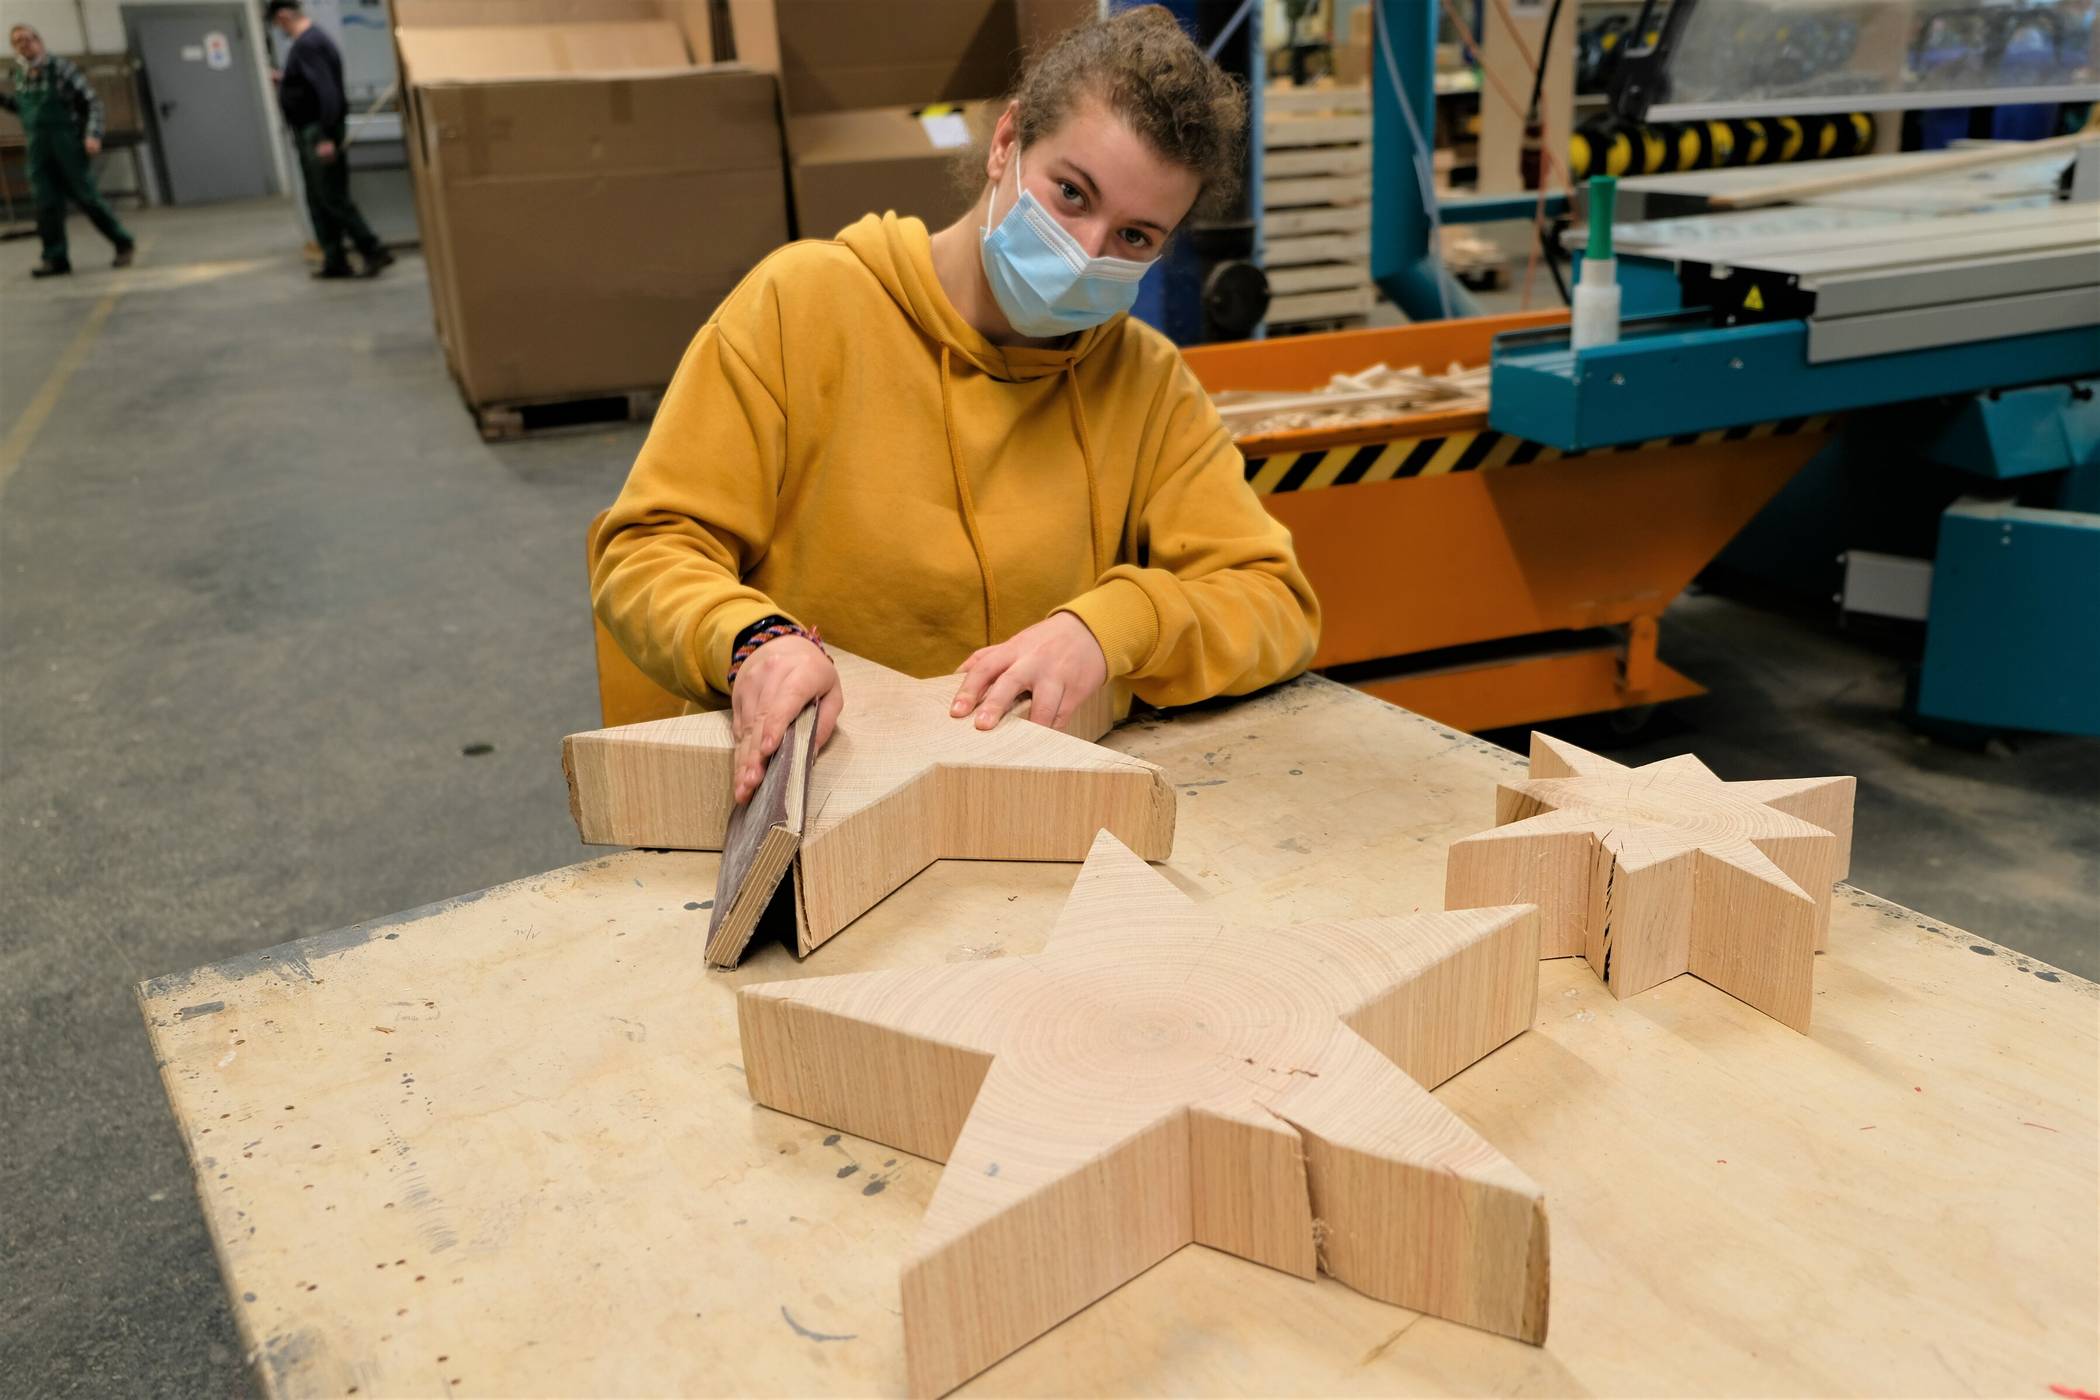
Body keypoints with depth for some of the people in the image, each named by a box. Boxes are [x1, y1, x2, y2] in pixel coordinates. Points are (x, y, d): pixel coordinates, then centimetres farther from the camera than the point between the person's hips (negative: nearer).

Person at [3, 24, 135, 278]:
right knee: (46, 203, -2)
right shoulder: (21, 74, 11)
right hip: (38, 147, 5)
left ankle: (123, 243, 14)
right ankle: (55, 259, 1)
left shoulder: (61, 67, -5)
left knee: (86, 197, -1)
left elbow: (93, 101, -7)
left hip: (67, 143, -5)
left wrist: (93, 134, -18)